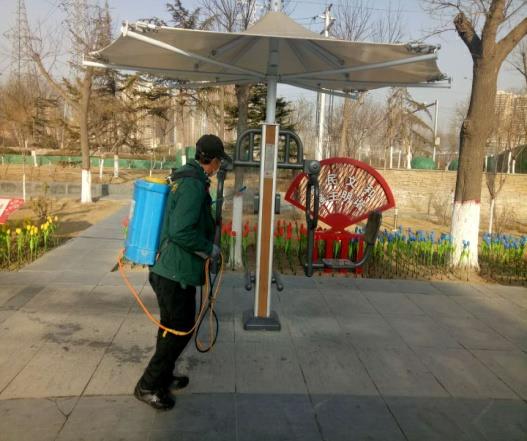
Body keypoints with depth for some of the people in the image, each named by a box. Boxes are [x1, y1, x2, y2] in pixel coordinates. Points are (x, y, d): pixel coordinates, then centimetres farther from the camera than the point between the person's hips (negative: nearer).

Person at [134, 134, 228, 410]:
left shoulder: (185, 178, 10)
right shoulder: (194, 185, -21)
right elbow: (181, 231, -30)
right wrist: (210, 249, -16)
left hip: (168, 268, 10)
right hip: (178, 272, -10)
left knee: (171, 327, 21)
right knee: (180, 330, 2)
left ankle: (164, 379, 37)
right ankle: (148, 386, 13)